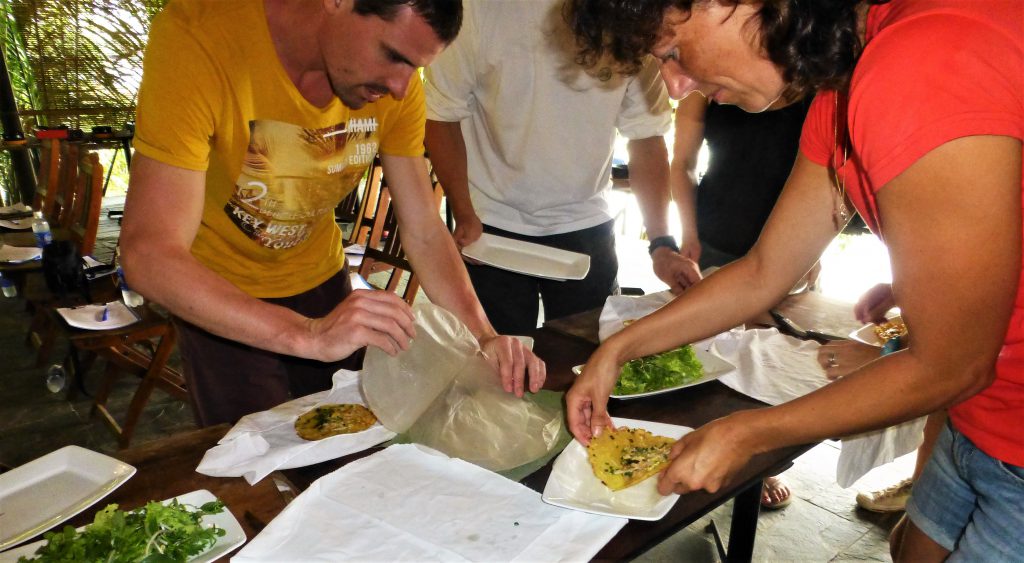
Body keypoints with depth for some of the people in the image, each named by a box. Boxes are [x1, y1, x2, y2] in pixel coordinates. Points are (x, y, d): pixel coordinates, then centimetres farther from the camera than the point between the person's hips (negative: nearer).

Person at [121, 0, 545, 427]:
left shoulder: (395, 84, -17)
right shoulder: (196, 36, -30)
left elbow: (424, 232, -12)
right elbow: (150, 256, -35)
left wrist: (482, 336, -26)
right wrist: (309, 335, -46)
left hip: (321, 278, 4)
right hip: (221, 295, -3)